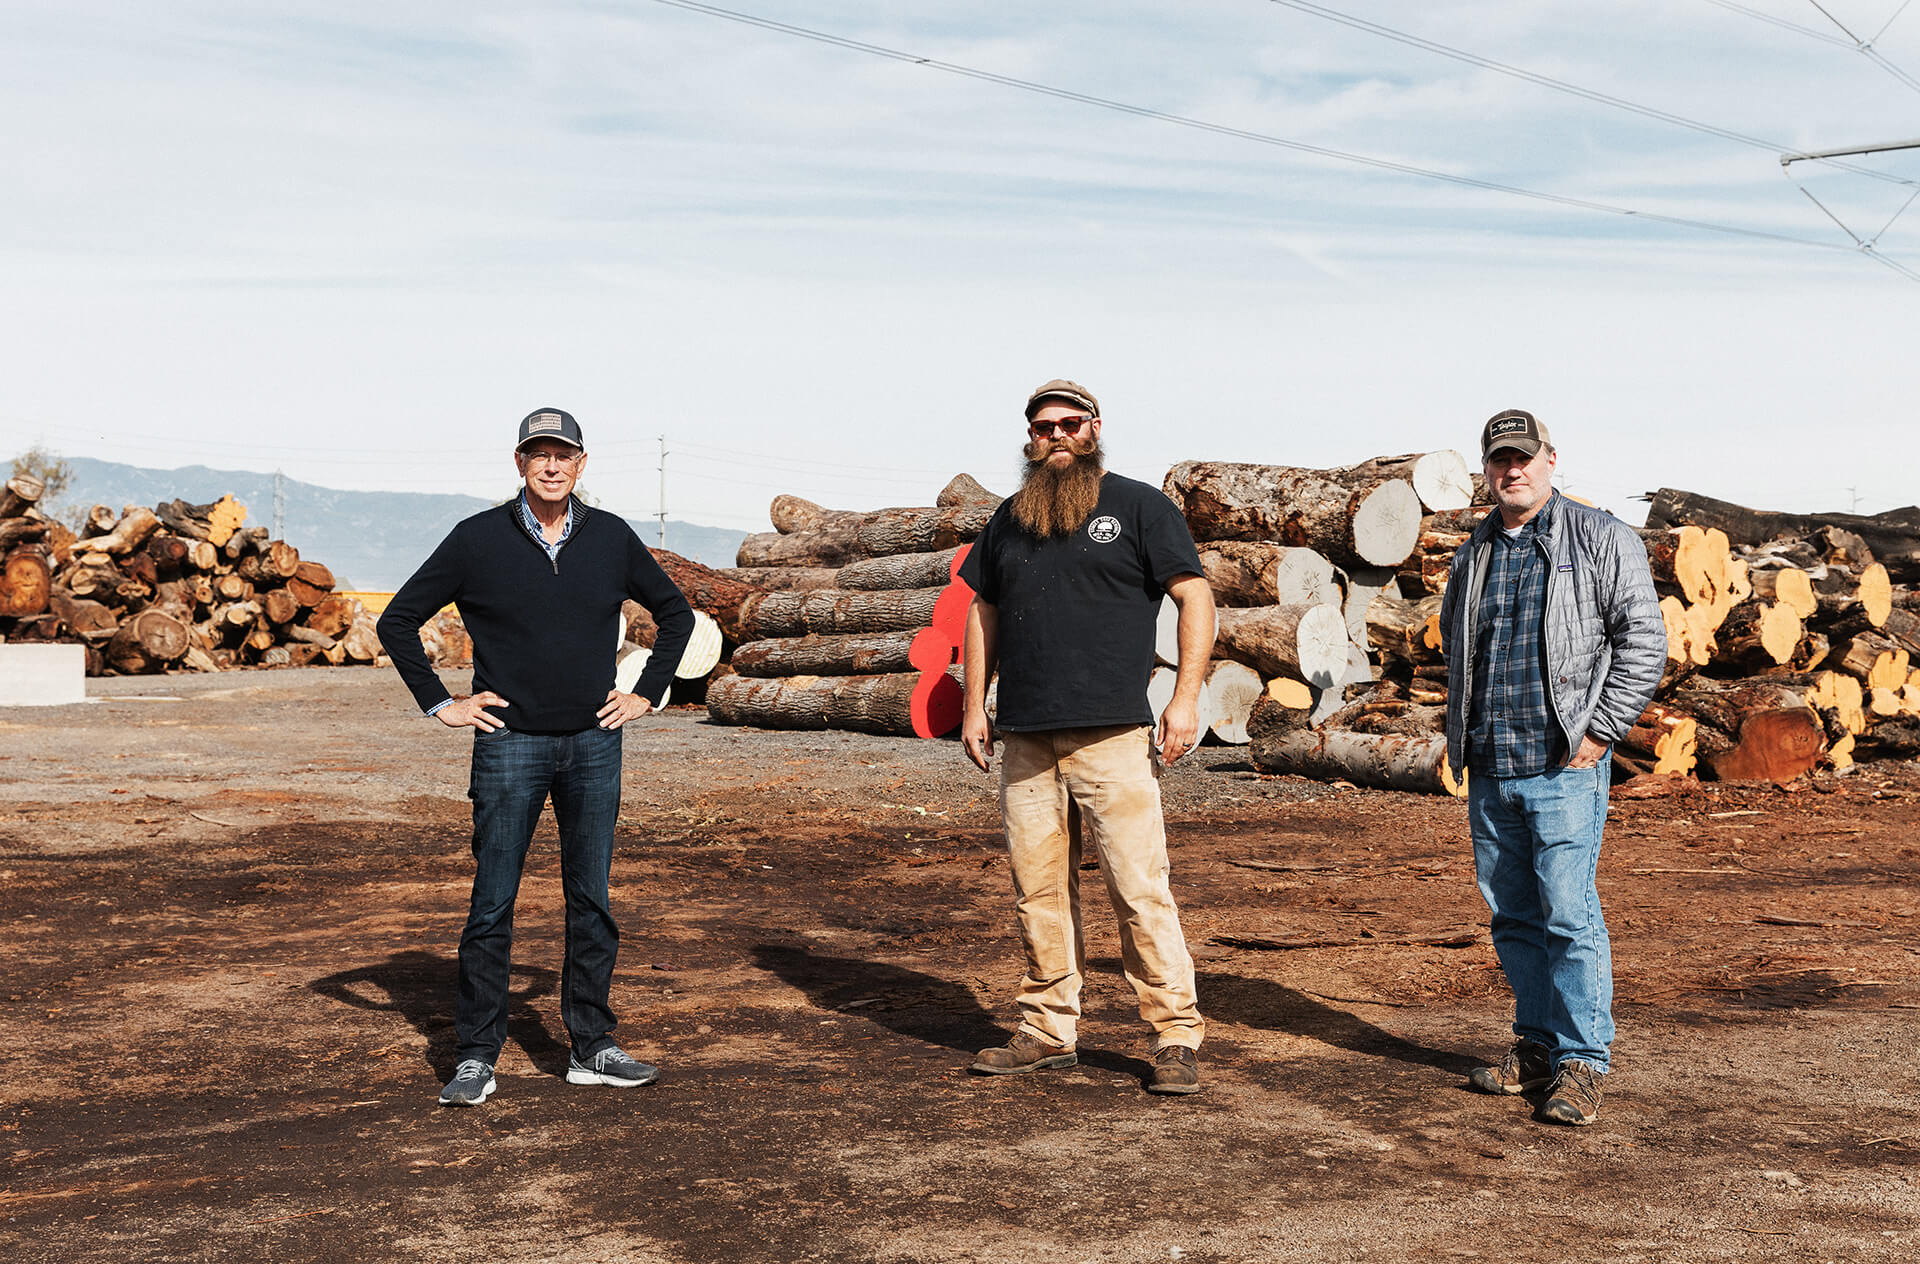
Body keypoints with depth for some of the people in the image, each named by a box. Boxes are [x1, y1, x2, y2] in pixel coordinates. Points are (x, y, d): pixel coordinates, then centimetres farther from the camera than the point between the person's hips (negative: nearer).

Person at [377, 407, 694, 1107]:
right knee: (492, 906, 0)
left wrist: (646, 694, 10)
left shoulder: (611, 537, 5)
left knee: (592, 901, 8)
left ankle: (592, 1047, 18)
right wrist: (440, 704, -1)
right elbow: (398, 621, 4)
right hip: (510, 745, -2)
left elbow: (675, 612, 18)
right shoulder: (478, 539, -2)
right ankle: (476, 1057, 8)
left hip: (594, 744, 3)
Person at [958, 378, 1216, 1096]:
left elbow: (1195, 597, 1)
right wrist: (974, 707, 14)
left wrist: (1186, 697, -9)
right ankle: (1049, 1031, 19)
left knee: (1139, 889, -7)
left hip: (1112, 736, -4)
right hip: (1024, 741, 5)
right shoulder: (1009, 519, 17)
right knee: (1039, 893, 8)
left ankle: (1176, 1036, 2)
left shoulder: (1139, 507, 4)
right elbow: (983, 612, 22)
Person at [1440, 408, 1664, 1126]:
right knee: (1512, 916, 11)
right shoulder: (1473, 556, 15)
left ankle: (1583, 1061, 0)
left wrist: (1600, 731, -11)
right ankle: (1537, 1046, 22)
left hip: (1564, 768, -5)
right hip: (1489, 770, 6)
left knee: (1569, 915, -9)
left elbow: (1644, 640, -5)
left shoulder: (1601, 540, 0)